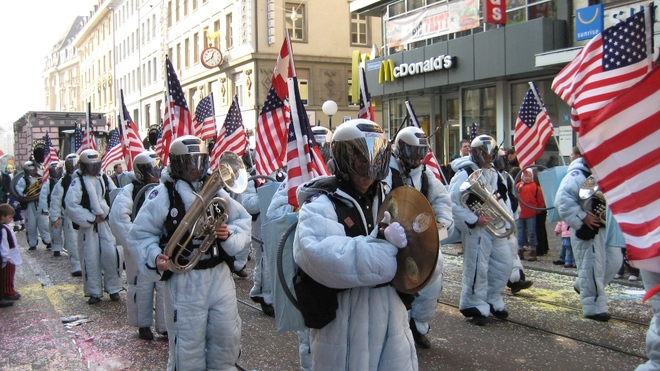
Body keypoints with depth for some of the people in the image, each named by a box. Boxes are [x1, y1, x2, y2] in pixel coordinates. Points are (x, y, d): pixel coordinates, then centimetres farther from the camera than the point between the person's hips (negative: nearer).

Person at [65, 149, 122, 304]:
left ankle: (113, 288, 12)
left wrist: (110, 214, -5)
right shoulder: (78, 182, -4)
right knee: (91, 259, 2)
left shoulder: (105, 179, 9)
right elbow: (71, 205, -12)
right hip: (88, 226, -3)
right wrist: (91, 218, -12)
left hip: (106, 223, 3)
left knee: (111, 255, -3)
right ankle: (94, 292, 15)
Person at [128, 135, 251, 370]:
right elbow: (140, 235, -6)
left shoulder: (215, 190, 7)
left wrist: (230, 234, -10)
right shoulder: (162, 195, -7)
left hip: (220, 275, 5)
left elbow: (243, 220, 11)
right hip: (184, 281, -4)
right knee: (188, 348, 6)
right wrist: (154, 258, -23)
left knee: (227, 339, 15)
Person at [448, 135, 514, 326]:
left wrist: (508, 223, 7)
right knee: (477, 268, -5)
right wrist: (474, 220, -20)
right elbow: (454, 203, -17)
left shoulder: (495, 174, 17)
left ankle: (493, 301, 28)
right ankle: (476, 307, 9)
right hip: (475, 230, -8)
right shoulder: (465, 174, -9)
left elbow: (504, 199, 21)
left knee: (505, 264, 11)